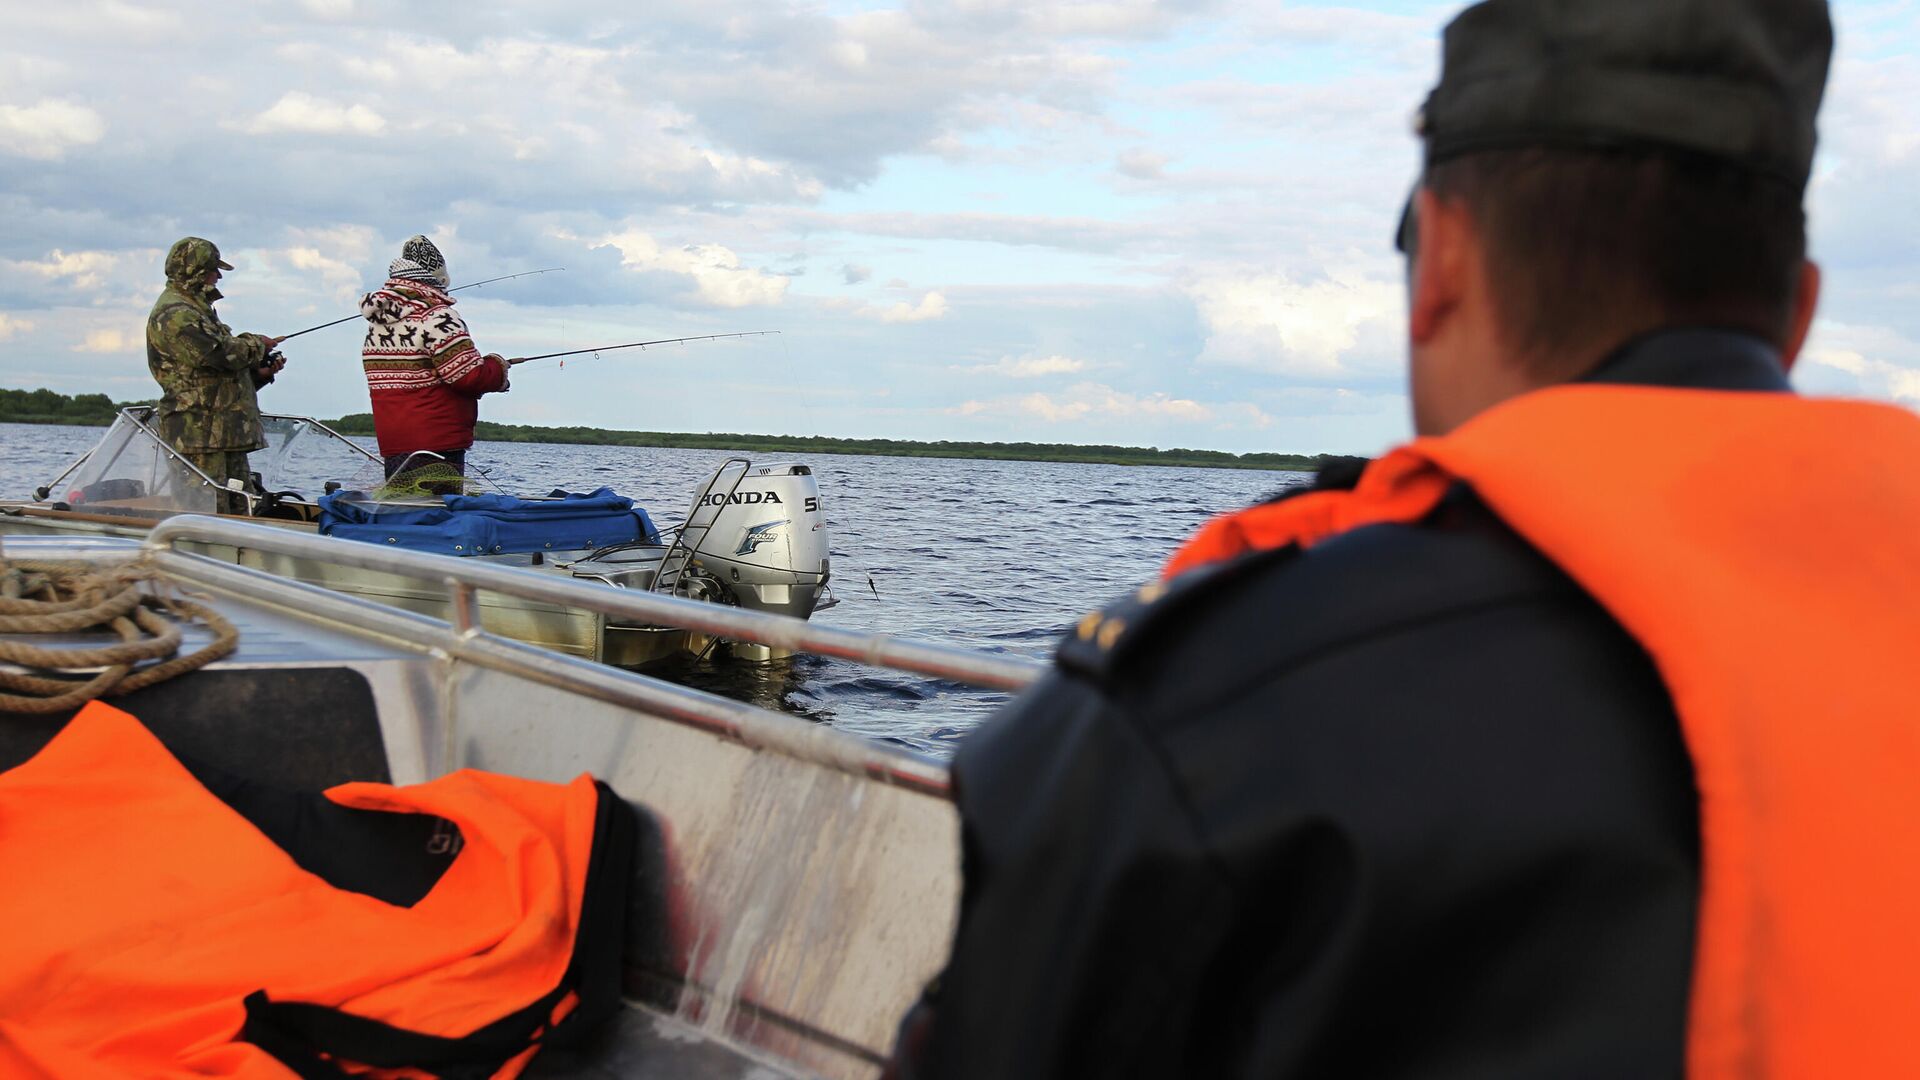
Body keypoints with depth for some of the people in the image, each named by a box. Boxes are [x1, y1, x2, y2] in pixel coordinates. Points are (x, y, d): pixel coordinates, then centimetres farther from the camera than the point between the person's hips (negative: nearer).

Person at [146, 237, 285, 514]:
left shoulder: (197, 311, 25)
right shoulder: (174, 314, -11)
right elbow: (221, 353, -21)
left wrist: (259, 373, 11)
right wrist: (257, 345, -3)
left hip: (226, 434, 11)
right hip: (199, 435, -11)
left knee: (241, 509, 8)